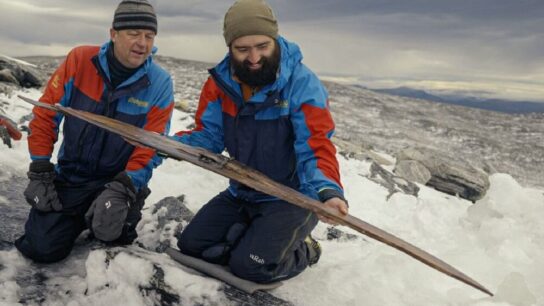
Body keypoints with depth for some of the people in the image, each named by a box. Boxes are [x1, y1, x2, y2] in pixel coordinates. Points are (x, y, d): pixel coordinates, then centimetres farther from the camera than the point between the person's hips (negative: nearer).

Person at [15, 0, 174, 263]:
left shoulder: (159, 84, -14)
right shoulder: (80, 60, -12)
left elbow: (151, 148, -13)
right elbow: (45, 115, -4)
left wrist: (122, 190, -25)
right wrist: (40, 173, -6)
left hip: (121, 180, -1)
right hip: (69, 176, 1)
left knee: (112, 234, -24)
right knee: (42, 248, -8)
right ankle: (78, 218, 24)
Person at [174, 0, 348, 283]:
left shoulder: (303, 84, -21)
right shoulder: (221, 82, -5)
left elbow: (316, 151, -24)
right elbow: (209, 136, -1)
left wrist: (327, 191, -45)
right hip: (240, 195, 6)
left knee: (251, 266, -19)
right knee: (190, 245, 3)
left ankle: (301, 252, 11)